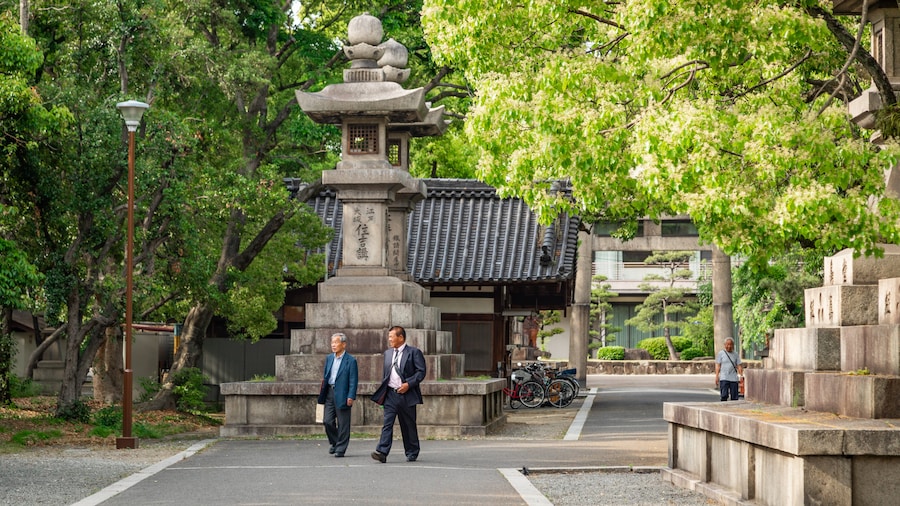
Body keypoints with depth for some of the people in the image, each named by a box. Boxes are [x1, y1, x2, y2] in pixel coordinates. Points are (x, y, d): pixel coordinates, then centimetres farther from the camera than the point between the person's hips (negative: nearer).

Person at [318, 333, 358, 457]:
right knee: (327, 421, 3)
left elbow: (353, 380, -8)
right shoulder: (329, 358, 13)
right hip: (330, 393, 5)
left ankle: (340, 449, 7)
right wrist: (322, 394, 13)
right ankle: (334, 443, 24)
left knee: (343, 424, 0)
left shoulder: (350, 361, -6)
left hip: (342, 395, -5)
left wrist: (351, 397, -14)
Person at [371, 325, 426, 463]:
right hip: (390, 394, 4)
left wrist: (408, 384, -17)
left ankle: (412, 453, 19)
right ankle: (382, 452, -19)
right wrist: (382, 391, 12)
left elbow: (421, 372, -8)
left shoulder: (414, 352, -3)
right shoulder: (388, 353, 15)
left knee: (409, 425, 6)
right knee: (387, 423, -9)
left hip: (406, 394, -4)